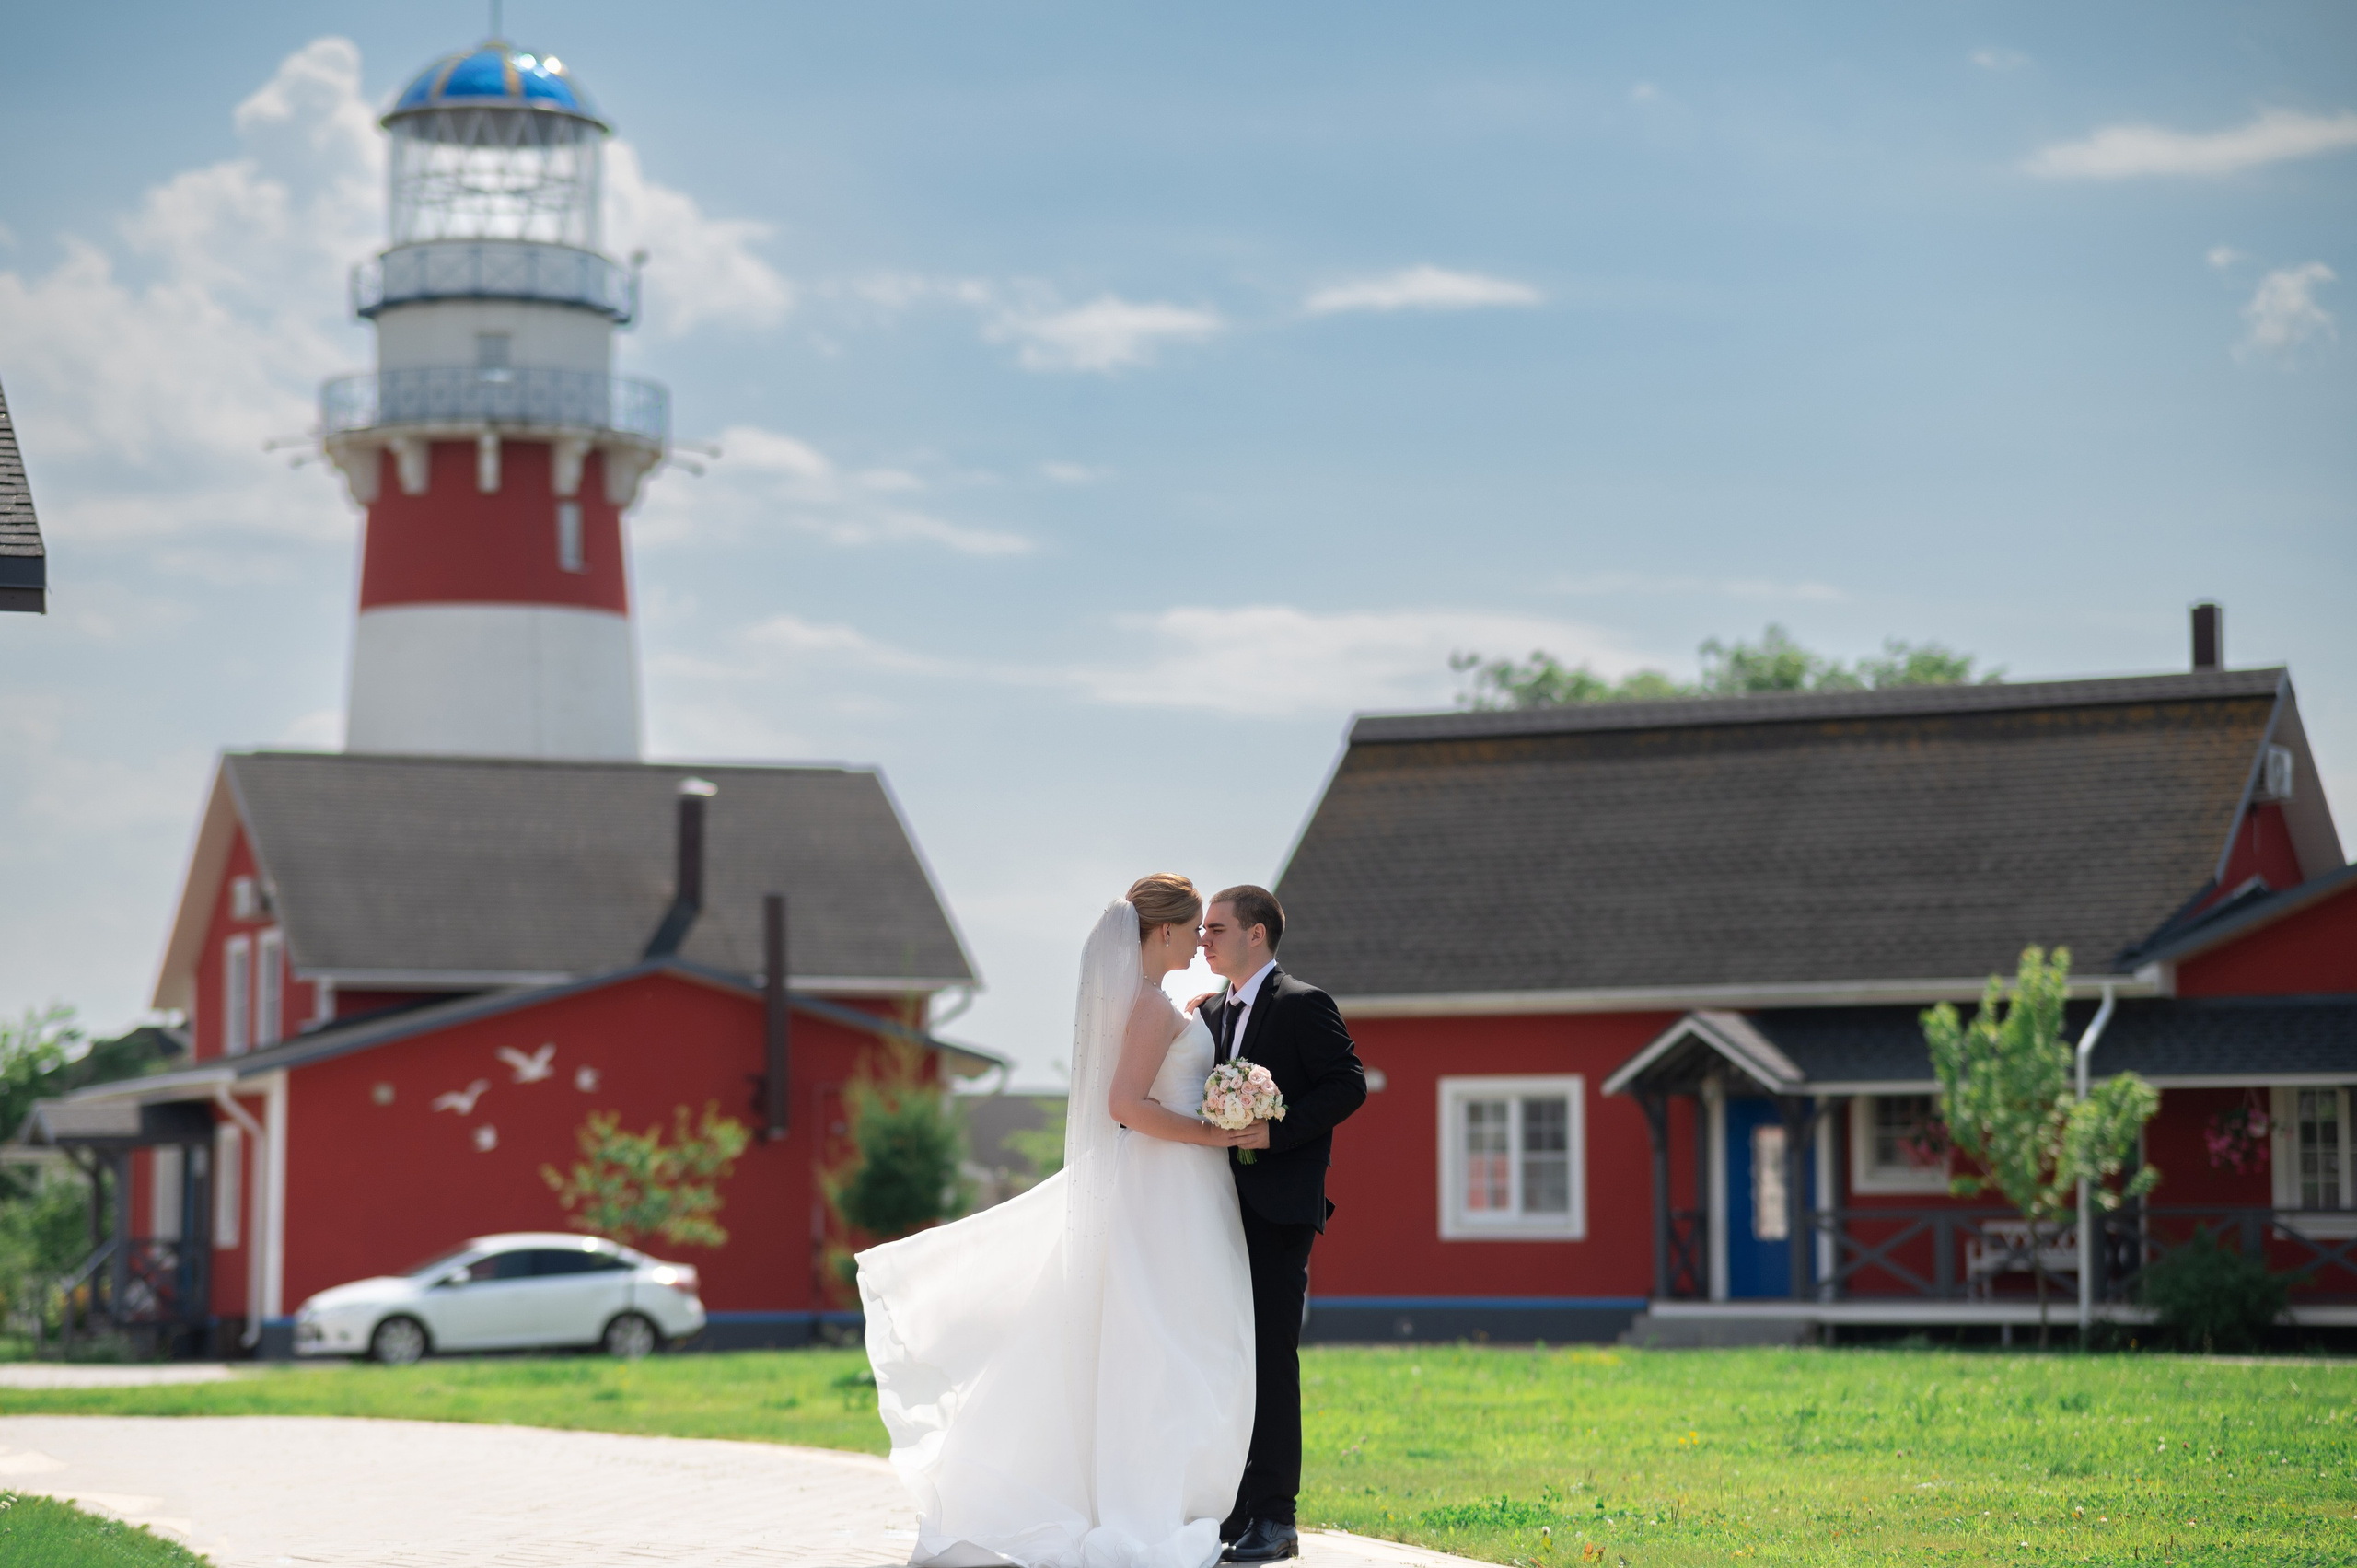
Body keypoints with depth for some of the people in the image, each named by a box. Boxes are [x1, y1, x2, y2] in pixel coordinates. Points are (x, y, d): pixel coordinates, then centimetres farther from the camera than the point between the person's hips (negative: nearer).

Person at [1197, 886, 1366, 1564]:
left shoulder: (1303, 1005, -6)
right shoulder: (1212, 1013, 17)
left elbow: (1348, 1085, -13)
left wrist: (1277, 1131, -20)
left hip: (1278, 1208, -8)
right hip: (1222, 1204, 8)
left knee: (1270, 1356, -8)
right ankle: (1237, 1507, 16)